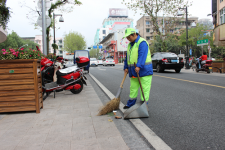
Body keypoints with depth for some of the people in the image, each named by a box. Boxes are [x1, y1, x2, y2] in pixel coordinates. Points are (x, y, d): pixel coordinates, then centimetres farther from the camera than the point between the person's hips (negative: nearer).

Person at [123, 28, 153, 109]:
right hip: (133, 72, 8)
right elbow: (127, 57, 20)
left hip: (144, 71, -8)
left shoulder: (142, 43, -12)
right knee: (133, 88, 13)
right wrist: (126, 67, 14)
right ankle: (130, 104, 23)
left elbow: (142, 55, -26)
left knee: (145, 89, -2)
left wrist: (139, 66, -35)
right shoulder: (130, 44, 16)